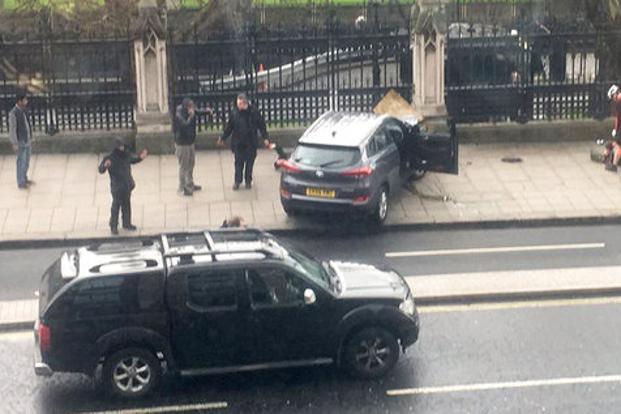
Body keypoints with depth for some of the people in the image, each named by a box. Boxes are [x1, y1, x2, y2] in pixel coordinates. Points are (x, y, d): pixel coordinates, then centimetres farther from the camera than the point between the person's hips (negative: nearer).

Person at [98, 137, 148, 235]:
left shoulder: (127, 154, -1)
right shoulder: (110, 158, -18)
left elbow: (133, 159, 21)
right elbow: (101, 170, -22)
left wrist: (140, 157, 3)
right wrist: (105, 166, -44)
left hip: (127, 186, 6)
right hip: (116, 187, -6)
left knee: (127, 205, 17)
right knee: (116, 205, -1)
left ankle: (127, 223, 31)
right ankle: (113, 226, 10)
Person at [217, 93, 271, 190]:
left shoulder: (254, 113, -9)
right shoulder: (234, 113, -4)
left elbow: (262, 126, -3)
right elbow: (229, 127, 8)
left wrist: (265, 138, -10)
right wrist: (223, 138, 12)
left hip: (251, 143, -1)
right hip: (238, 143, 1)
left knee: (249, 162, 8)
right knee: (238, 162, 4)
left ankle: (248, 180, 21)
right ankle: (237, 181, 15)